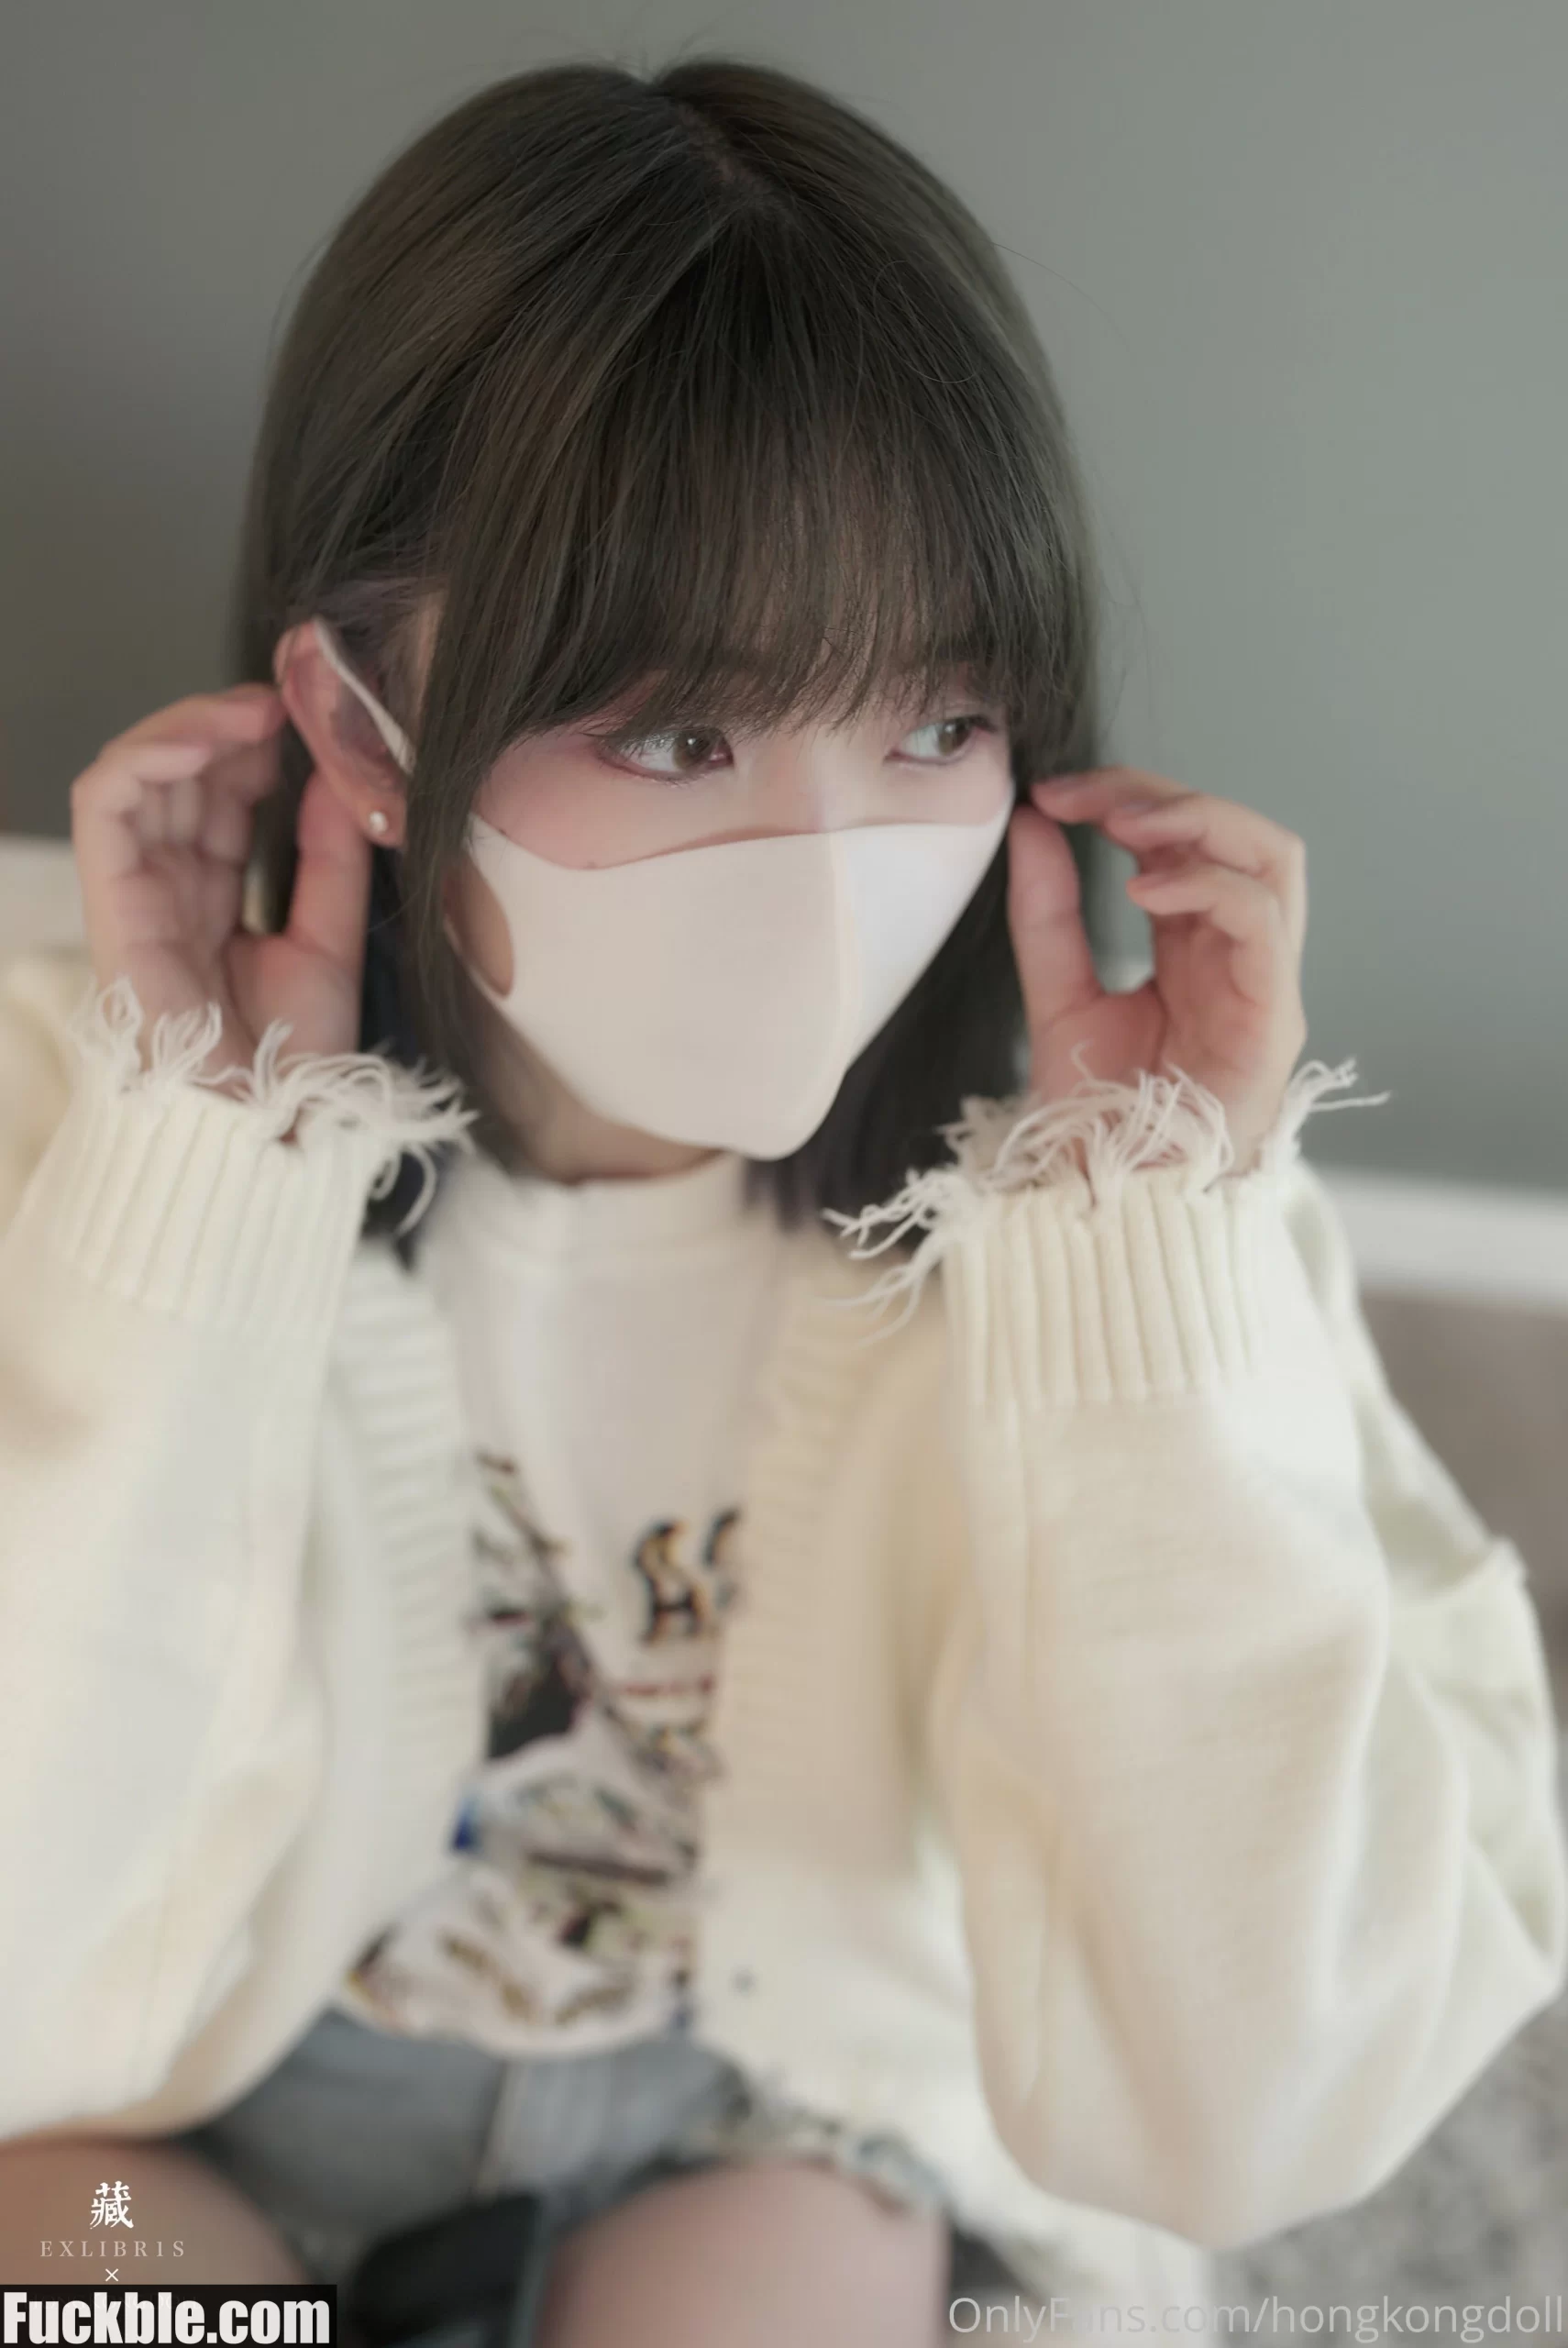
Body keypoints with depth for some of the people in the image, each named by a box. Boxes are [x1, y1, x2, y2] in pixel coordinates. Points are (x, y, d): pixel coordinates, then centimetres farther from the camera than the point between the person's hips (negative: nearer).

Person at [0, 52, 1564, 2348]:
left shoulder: (1129, 1175, -18)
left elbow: (1234, 2116, -22)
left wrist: (1153, 1236, -29)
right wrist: (201, 1166, -27)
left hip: (805, 2132, 1)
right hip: (195, 2099, 0)